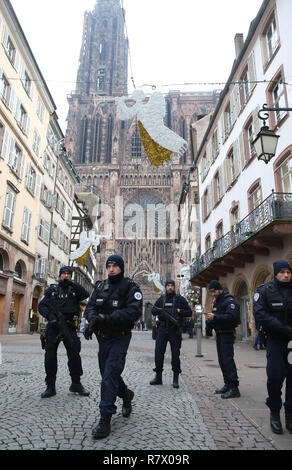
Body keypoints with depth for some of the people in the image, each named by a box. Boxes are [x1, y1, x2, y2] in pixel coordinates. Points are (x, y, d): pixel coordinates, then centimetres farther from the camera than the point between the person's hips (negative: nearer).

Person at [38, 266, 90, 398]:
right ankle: (50, 386, 12)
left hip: (69, 327, 0)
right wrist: (50, 316, -18)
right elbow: (42, 306, 2)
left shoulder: (74, 289, 9)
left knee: (74, 355, -1)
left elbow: (86, 294, -11)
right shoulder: (52, 289, 8)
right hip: (53, 327, 0)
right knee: (50, 356, 0)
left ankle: (76, 384, 13)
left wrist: (71, 283, -17)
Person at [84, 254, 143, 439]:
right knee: (107, 373, 17)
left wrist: (107, 317, -29)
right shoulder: (100, 286, 8)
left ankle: (105, 419, 0)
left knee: (110, 375, -11)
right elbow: (90, 306, 3)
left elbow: (134, 312, -22)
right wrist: (93, 319, -21)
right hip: (103, 337, 7)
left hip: (119, 338, -6)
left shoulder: (131, 287, -10)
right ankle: (126, 395, 44)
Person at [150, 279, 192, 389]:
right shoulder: (161, 299, 11)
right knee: (158, 353, 2)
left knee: (175, 354, 3)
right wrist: (159, 311, -7)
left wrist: (179, 311, -13)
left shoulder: (180, 299, 3)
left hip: (175, 330, -2)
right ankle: (158, 377, 15)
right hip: (162, 329, 2)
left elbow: (189, 312, 4)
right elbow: (153, 311, 15)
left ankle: (175, 379, 13)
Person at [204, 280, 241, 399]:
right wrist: (209, 320, -1)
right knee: (222, 360, 12)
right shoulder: (215, 301, 17)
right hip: (219, 334, 9)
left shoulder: (230, 301, -12)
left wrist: (215, 317, -29)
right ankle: (227, 385, 21)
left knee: (228, 360, -11)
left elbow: (231, 316, -25)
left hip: (227, 334, -9)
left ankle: (234, 388, -7)